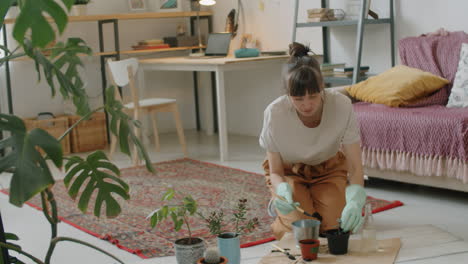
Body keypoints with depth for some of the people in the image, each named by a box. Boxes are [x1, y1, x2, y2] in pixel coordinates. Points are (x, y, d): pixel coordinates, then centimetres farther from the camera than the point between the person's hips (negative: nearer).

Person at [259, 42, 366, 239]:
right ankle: (278, 204, 11)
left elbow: (355, 167, -24)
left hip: (329, 169, 1)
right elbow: (275, 172, -17)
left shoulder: (342, 105, -30)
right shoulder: (275, 112, -30)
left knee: (336, 226, -20)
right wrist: (283, 191, -40)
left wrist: (354, 201, -45)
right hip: (289, 172, -1)